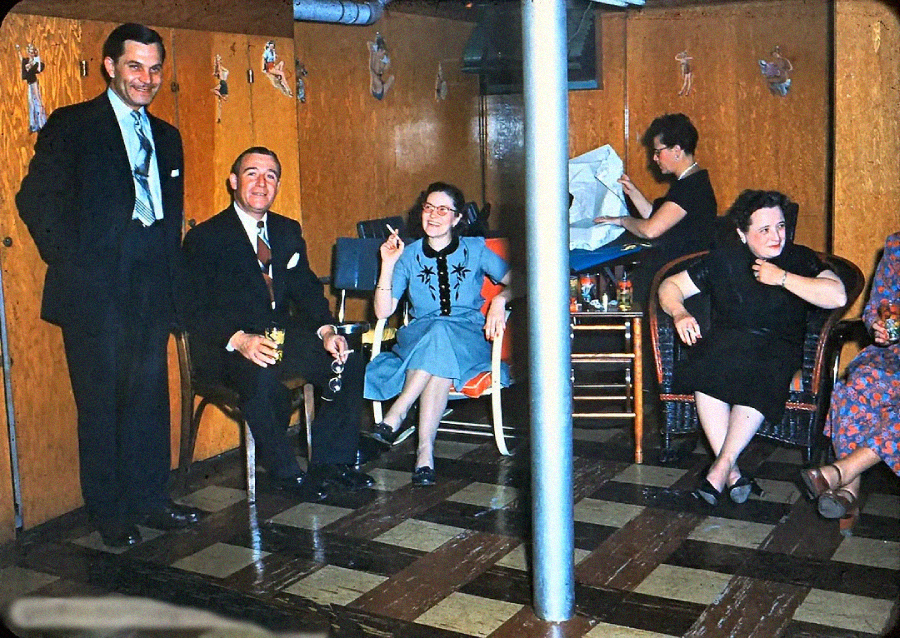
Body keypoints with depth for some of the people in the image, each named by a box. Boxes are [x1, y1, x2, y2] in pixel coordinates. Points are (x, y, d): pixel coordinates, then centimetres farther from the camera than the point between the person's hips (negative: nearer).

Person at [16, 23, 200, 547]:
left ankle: (149, 499, 21)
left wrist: (171, 277, 11)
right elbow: (37, 199, -6)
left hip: (151, 287, 5)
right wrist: (72, 263, -8)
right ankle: (110, 512, 13)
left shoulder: (167, 137, 17)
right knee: (102, 400, 2)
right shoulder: (71, 126, -1)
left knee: (150, 396, 9)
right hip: (96, 288, -5)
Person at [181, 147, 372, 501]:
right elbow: (194, 310, -12)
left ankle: (331, 463, -4)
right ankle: (286, 474, -15)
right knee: (262, 380, -36)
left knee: (349, 361, -15)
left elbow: (306, 289, 12)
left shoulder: (289, 231, 15)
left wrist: (326, 330, -9)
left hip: (283, 336, 6)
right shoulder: (205, 238, -4)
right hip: (228, 348, -6)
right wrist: (239, 340, -30)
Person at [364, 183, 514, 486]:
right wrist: (388, 265, -7)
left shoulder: (475, 249, 8)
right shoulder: (409, 255, 9)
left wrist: (500, 300, -15)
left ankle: (395, 417, -37)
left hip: (469, 339, -1)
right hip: (418, 336, 1)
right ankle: (425, 452, -41)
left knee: (441, 332, -37)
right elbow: (383, 311, 2)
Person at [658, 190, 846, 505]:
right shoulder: (724, 258, 11)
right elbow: (670, 285, 12)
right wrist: (679, 314, -11)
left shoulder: (800, 258, 7)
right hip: (725, 342, 1)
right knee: (707, 372, -34)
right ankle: (732, 474, -35)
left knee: (760, 378, -37)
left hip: (778, 347, -1)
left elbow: (837, 297, -9)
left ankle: (722, 467, -35)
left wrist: (782, 278, -11)